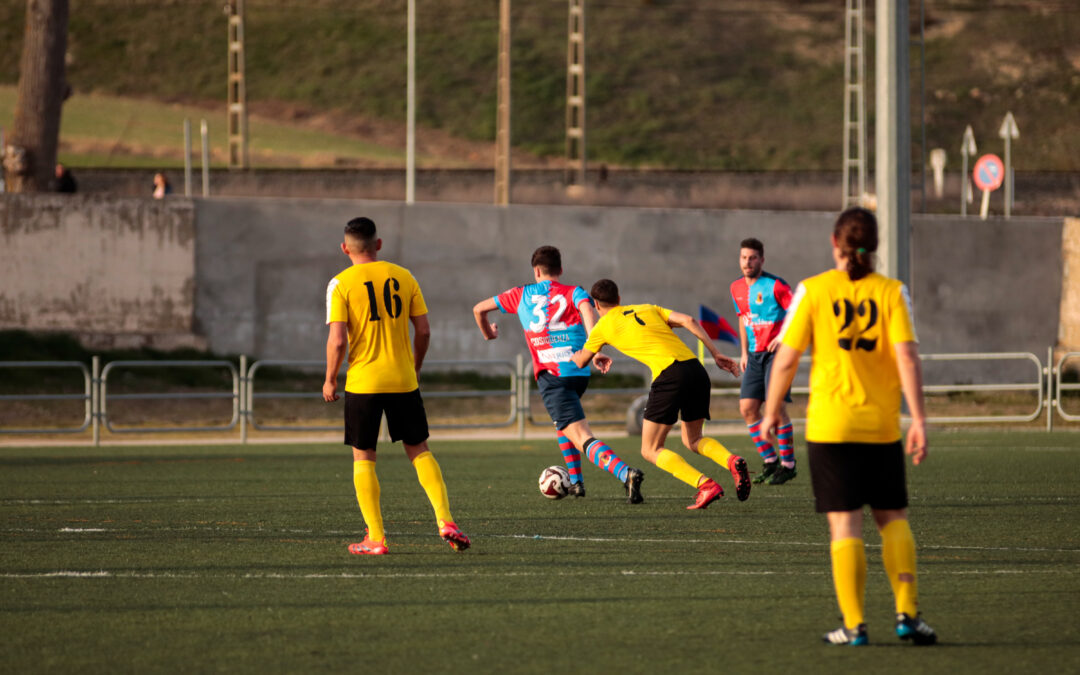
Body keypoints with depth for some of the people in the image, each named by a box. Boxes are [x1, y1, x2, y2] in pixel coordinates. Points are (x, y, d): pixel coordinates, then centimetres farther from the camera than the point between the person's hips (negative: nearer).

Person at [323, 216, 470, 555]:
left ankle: (376, 538, 2)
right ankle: (445, 521, -1)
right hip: (403, 382, 3)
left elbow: (337, 340, -13)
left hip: (363, 383, -3)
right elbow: (424, 330, 4)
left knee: (363, 458, 8)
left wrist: (330, 379, 1)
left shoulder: (341, 284, -6)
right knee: (419, 451, 13)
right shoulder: (403, 277, 4)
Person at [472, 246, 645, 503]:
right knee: (562, 420, 34)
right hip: (579, 372, 4)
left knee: (582, 438, -15)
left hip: (550, 374, -4)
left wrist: (489, 334, 43)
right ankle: (576, 482, 30)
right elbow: (587, 309, -12)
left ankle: (625, 473, -40)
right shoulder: (573, 292, 13)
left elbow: (479, 309, 22)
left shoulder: (521, 295, 16)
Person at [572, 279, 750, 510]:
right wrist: (716, 354, 12)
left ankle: (706, 485, -18)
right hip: (695, 368, 6)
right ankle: (732, 461, -8)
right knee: (692, 440, 24)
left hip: (669, 374, -6)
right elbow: (688, 321, 12)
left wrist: (576, 354, 54)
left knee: (651, 450, 4)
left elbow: (580, 362, 30)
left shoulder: (604, 326, 15)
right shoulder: (649, 309, 26)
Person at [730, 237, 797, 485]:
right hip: (755, 354, 7)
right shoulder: (737, 288, 9)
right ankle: (770, 461, 12)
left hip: (776, 351, -7)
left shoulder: (775, 285, -12)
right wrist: (744, 353, 19)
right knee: (747, 407, 0)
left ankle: (788, 464, -3)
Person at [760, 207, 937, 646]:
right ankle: (906, 612, 1)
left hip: (830, 425, -1)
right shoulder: (891, 292, 0)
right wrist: (918, 420, -9)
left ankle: (854, 625, -3)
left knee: (845, 524, 1)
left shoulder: (813, 290, -2)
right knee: (892, 518, 13)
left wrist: (771, 412, 11)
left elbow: (786, 360, -3)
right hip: (882, 425, 1)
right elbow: (907, 357, -9)